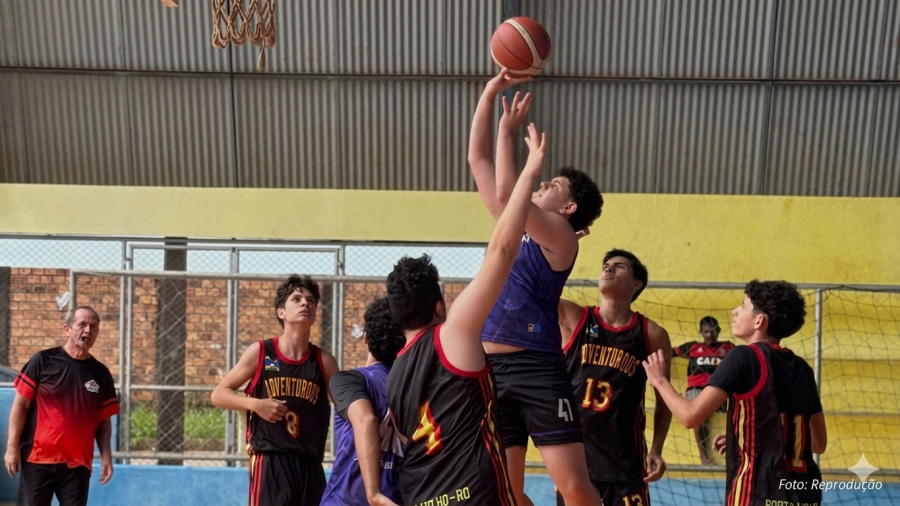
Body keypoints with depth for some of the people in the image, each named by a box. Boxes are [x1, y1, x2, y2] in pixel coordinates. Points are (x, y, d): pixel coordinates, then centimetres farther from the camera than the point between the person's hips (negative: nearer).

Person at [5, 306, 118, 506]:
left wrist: (106, 456, -1)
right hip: (38, 458, -2)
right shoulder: (43, 360, -3)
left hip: (78, 462, 2)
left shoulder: (100, 373, 5)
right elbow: (21, 405, -2)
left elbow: (104, 421, 7)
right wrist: (12, 446, -6)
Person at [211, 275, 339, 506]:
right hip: (270, 461, -3)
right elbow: (218, 394, 5)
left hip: (310, 464, 3)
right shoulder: (260, 353, -1)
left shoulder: (324, 361, 3)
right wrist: (255, 403, -12)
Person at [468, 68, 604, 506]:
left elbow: (506, 193, -19)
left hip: (536, 368, -7)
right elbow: (477, 159, 15)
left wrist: (507, 130, -6)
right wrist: (491, 92, 11)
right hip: (490, 368, 7)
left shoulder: (560, 235, -3)